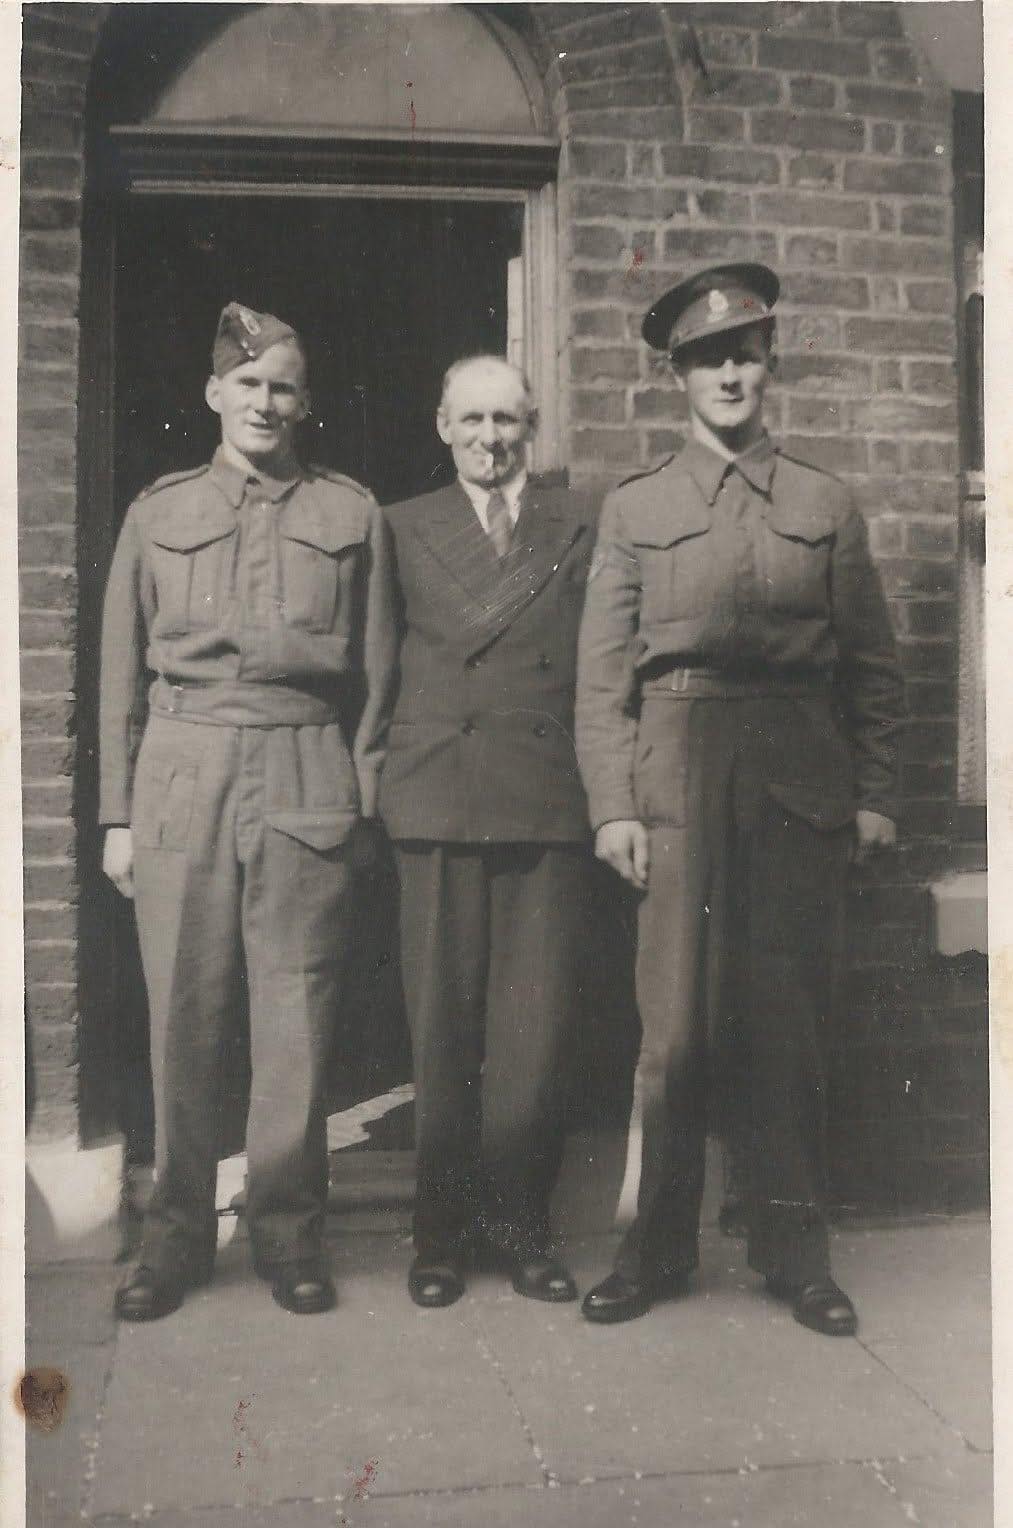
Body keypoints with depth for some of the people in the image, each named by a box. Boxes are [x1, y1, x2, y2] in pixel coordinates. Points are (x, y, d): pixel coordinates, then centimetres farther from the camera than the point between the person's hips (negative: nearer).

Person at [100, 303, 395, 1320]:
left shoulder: (350, 513, 10)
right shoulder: (158, 512, 12)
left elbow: (373, 672, 9)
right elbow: (121, 673, 12)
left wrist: (365, 803, 2)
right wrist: (117, 814, 6)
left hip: (305, 781, 0)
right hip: (180, 779, 1)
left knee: (296, 1019, 2)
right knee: (181, 1017, 3)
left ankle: (288, 1228, 16)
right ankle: (176, 1231, 16)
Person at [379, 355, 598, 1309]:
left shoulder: (580, 526, 14)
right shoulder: (403, 530, 12)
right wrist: (382, 784, 2)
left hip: (549, 800, 1)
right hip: (441, 795, 0)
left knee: (537, 1023, 1)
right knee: (443, 1023, 2)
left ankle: (517, 1220, 14)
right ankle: (443, 1228, 14)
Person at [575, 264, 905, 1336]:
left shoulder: (826, 506, 13)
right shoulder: (635, 509, 10)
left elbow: (873, 666, 10)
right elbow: (602, 674, 4)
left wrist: (875, 796, 2)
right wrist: (612, 806, -5)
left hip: (801, 787, 1)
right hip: (678, 781, -1)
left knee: (790, 1018, 5)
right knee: (676, 1025, 0)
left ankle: (794, 1251, 18)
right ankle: (656, 1248, 15)